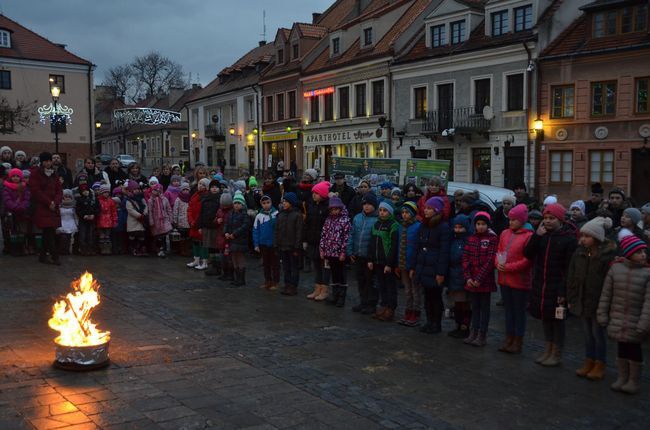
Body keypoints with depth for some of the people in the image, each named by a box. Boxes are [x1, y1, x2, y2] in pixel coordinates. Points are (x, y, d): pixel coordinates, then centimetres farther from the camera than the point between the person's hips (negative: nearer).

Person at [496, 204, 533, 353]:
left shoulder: (529, 236, -13)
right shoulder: (505, 233, 7)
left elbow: (527, 260, -15)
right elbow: (498, 251, 13)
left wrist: (508, 267, -18)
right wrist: (498, 263, -7)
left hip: (519, 281, -6)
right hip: (504, 279, 6)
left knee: (519, 311, 6)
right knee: (508, 309, 16)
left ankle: (518, 342, 16)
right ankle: (509, 339, 27)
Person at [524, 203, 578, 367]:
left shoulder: (569, 238, -10)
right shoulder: (542, 235, 8)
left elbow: (569, 267, -14)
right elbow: (528, 254, -1)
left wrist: (563, 291, -18)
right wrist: (537, 235, -13)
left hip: (557, 287, -5)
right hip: (540, 286, 6)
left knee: (557, 320, 5)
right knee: (545, 318, 15)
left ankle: (556, 355, 17)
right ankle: (548, 351, 28)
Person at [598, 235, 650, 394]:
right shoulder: (615, 269, -2)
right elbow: (606, 294, 3)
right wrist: (602, 315, 3)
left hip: (636, 321, -2)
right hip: (617, 319, 2)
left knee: (634, 347, 7)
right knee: (621, 347, 13)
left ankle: (634, 380, 23)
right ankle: (622, 377, 29)